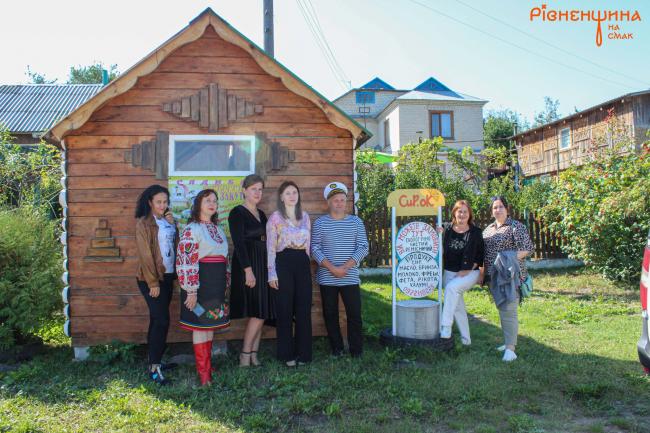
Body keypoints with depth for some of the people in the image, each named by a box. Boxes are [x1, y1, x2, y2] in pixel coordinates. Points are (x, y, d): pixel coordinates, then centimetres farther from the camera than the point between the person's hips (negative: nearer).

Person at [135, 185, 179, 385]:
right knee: (162, 320, -11)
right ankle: (154, 369, -5)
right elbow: (145, 254, -13)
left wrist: (172, 225, -7)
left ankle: (155, 361, 21)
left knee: (157, 320, 12)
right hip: (152, 279, -7)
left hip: (167, 276, 7)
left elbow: (176, 245, 4)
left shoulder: (168, 221, 11)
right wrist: (153, 283, -15)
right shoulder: (144, 223, -9)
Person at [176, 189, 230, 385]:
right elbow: (186, 262, -18)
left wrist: (225, 284, 19)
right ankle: (204, 373, 8)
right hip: (201, 283, -8)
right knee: (200, 325, 0)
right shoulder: (192, 229, -12)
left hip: (217, 284, 8)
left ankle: (207, 365, 26)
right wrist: (191, 290, -21)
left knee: (211, 324, 14)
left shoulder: (217, 229, 15)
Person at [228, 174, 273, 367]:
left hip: (263, 265, 8)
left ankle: (253, 356, 12)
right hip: (248, 265, -7)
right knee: (258, 312, -10)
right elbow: (239, 243, -14)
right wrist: (248, 270, -21)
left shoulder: (261, 214, 17)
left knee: (261, 313, 6)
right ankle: (244, 357, 1)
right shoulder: (237, 213, -6)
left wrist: (269, 268, 9)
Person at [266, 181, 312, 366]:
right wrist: (272, 273, -10)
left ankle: (303, 352, 17)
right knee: (285, 310, 2)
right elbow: (270, 248, -5)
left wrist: (307, 265, 15)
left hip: (302, 263, 4)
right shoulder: (275, 217, -2)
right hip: (284, 263, -4)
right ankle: (287, 354, 14)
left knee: (304, 309, 6)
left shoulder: (305, 216, 12)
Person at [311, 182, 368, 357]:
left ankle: (356, 351, 11)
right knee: (330, 315, 7)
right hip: (327, 278, 0)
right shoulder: (320, 223, 3)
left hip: (350, 277, 0)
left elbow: (363, 248, 0)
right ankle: (336, 349, 21)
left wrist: (346, 266, -12)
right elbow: (315, 249, -2)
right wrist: (332, 268, -14)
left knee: (354, 314, -1)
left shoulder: (356, 222, 5)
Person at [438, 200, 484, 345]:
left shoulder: (475, 232, -3)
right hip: (449, 273, 3)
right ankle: (465, 338, 20)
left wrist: (467, 270, -9)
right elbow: (441, 250, 3)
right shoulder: (447, 229, 1)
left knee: (451, 287, -30)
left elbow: (480, 255, -1)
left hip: (470, 273, -3)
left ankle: (446, 327, -28)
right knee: (457, 306, 6)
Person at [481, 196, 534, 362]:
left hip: (510, 275, -7)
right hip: (494, 277, 7)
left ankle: (510, 348, -6)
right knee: (502, 310, 14)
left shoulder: (516, 227, -6)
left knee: (508, 310, -10)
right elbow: (484, 254, 19)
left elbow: (527, 248, -12)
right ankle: (508, 342, 26)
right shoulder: (488, 229, 14)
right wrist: (482, 274, 16)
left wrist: (510, 259, -23)